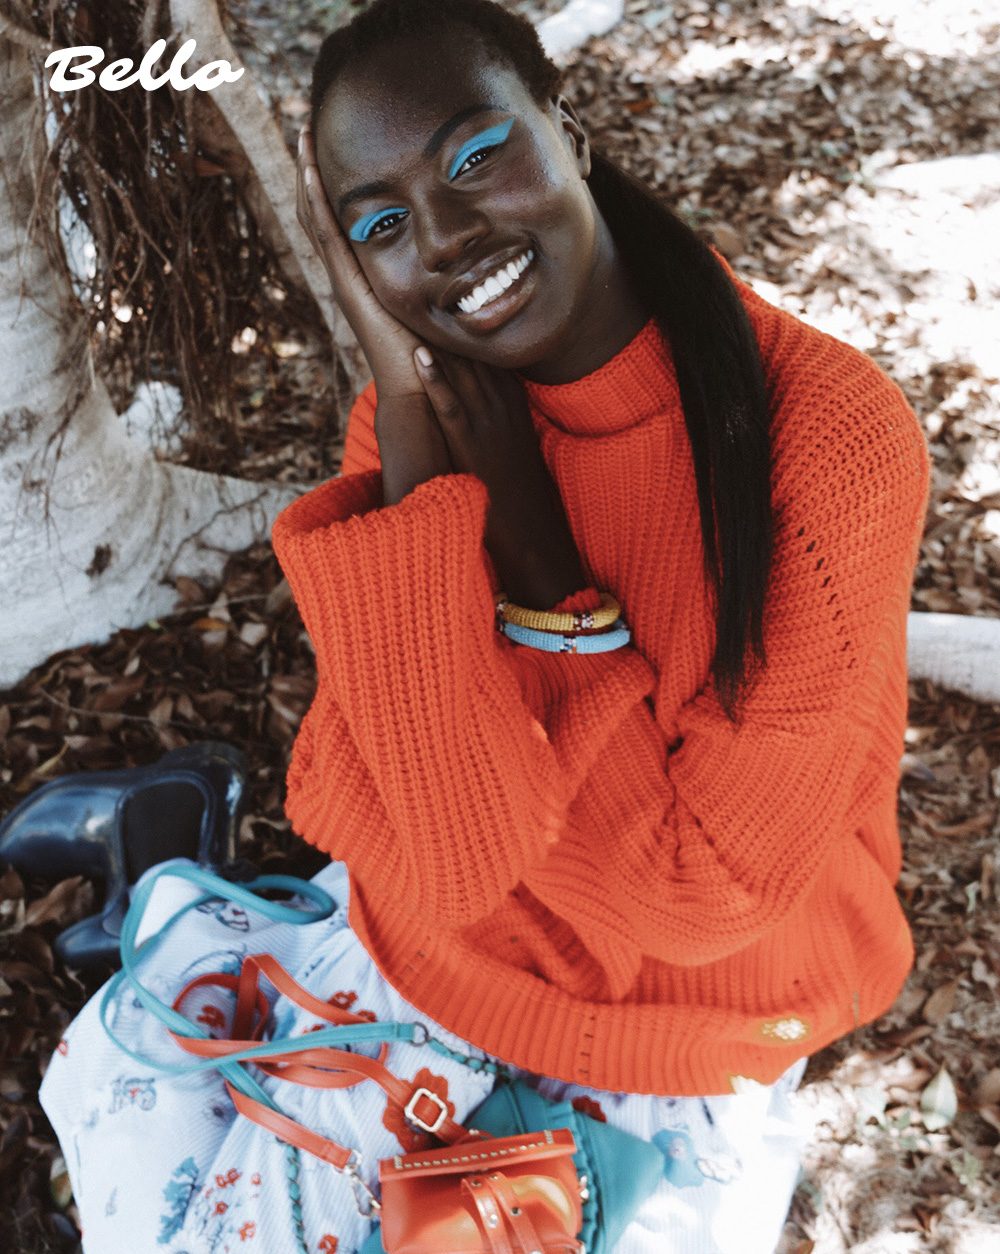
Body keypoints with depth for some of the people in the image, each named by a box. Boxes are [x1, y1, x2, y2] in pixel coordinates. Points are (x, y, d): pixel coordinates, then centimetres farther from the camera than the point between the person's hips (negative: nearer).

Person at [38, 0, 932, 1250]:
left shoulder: (831, 432, -23)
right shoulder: (423, 424, -12)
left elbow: (699, 890, -23)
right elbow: (423, 862, -23)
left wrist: (513, 502, -23)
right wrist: (410, 431, -29)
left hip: (688, 1035, -2)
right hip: (420, 952, 3)